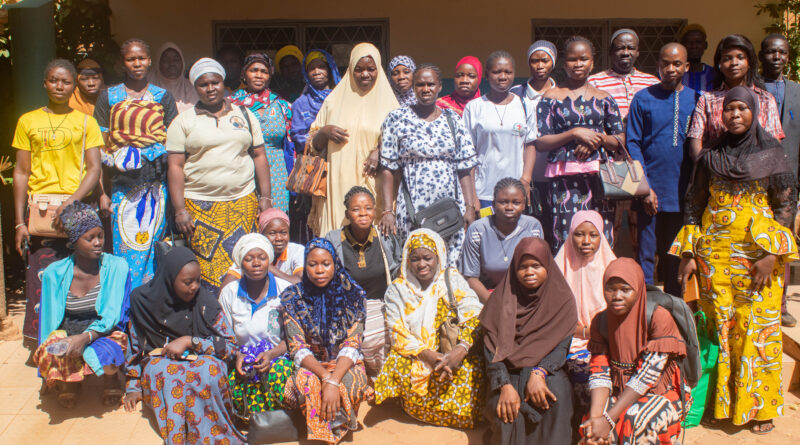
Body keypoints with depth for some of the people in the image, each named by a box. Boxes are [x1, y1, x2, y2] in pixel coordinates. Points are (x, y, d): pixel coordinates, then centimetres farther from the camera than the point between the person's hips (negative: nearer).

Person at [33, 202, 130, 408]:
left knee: (106, 357, -35)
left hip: (105, 336, -1)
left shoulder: (117, 267, -6)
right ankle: (69, 381, 8)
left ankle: (110, 378, 6)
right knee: (52, 358, -32)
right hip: (66, 337, 2)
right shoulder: (54, 273, 1)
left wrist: (86, 337, -27)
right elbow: (49, 320, 9)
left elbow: (113, 316, -11)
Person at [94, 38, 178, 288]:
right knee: (124, 248, -1)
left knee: (153, 245, 2)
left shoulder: (163, 97, 11)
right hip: (122, 185, 0)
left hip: (157, 182, 1)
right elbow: (101, 149, 5)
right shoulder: (108, 97, 8)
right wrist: (103, 192, -3)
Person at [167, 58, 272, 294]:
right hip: (200, 206, -1)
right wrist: (180, 210, -7)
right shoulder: (184, 121, 5)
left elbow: (259, 156, 13)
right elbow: (175, 166, 0)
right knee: (206, 266, -4)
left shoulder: (245, 115, 12)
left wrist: (265, 196, 5)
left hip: (243, 201, 2)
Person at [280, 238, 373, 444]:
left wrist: (334, 381, -30)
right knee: (306, 382, -33)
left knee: (350, 382, -33)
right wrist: (325, 377, -28)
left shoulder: (352, 294, -6)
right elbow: (298, 348, -10)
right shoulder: (293, 297, -5)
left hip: (344, 363, 0)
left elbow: (352, 345, -12)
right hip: (310, 364, 0)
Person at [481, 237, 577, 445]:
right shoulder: (503, 297, 1)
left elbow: (562, 345, -6)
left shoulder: (562, 299, 3)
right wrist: (505, 386, -21)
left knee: (558, 395, -32)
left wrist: (539, 373, -25)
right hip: (508, 370, 0)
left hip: (547, 368, 0)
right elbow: (491, 348, -5)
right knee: (505, 409, -29)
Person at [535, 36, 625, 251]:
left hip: (599, 179, 3)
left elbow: (621, 140, 14)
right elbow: (540, 143, -1)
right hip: (564, 181, -3)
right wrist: (575, 133, -12)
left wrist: (599, 139, -6)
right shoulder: (551, 97, 6)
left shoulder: (604, 98, 15)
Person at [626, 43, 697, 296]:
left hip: (682, 193, 2)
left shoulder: (696, 100, 8)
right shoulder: (643, 99, 1)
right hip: (651, 191, -2)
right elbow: (632, 143, -2)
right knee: (646, 253, 1)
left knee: (674, 256, 11)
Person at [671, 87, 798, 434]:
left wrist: (771, 254, -10)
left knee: (758, 327, 0)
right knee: (720, 327, 6)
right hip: (714, 254, 2)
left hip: (759, 253, -2)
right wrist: (689, 254, 4)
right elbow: (694, 205, 9)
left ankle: (759, 406, 14)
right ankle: (723, 404, 18)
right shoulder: (711, 156, 7)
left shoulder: (771, 153, 1)